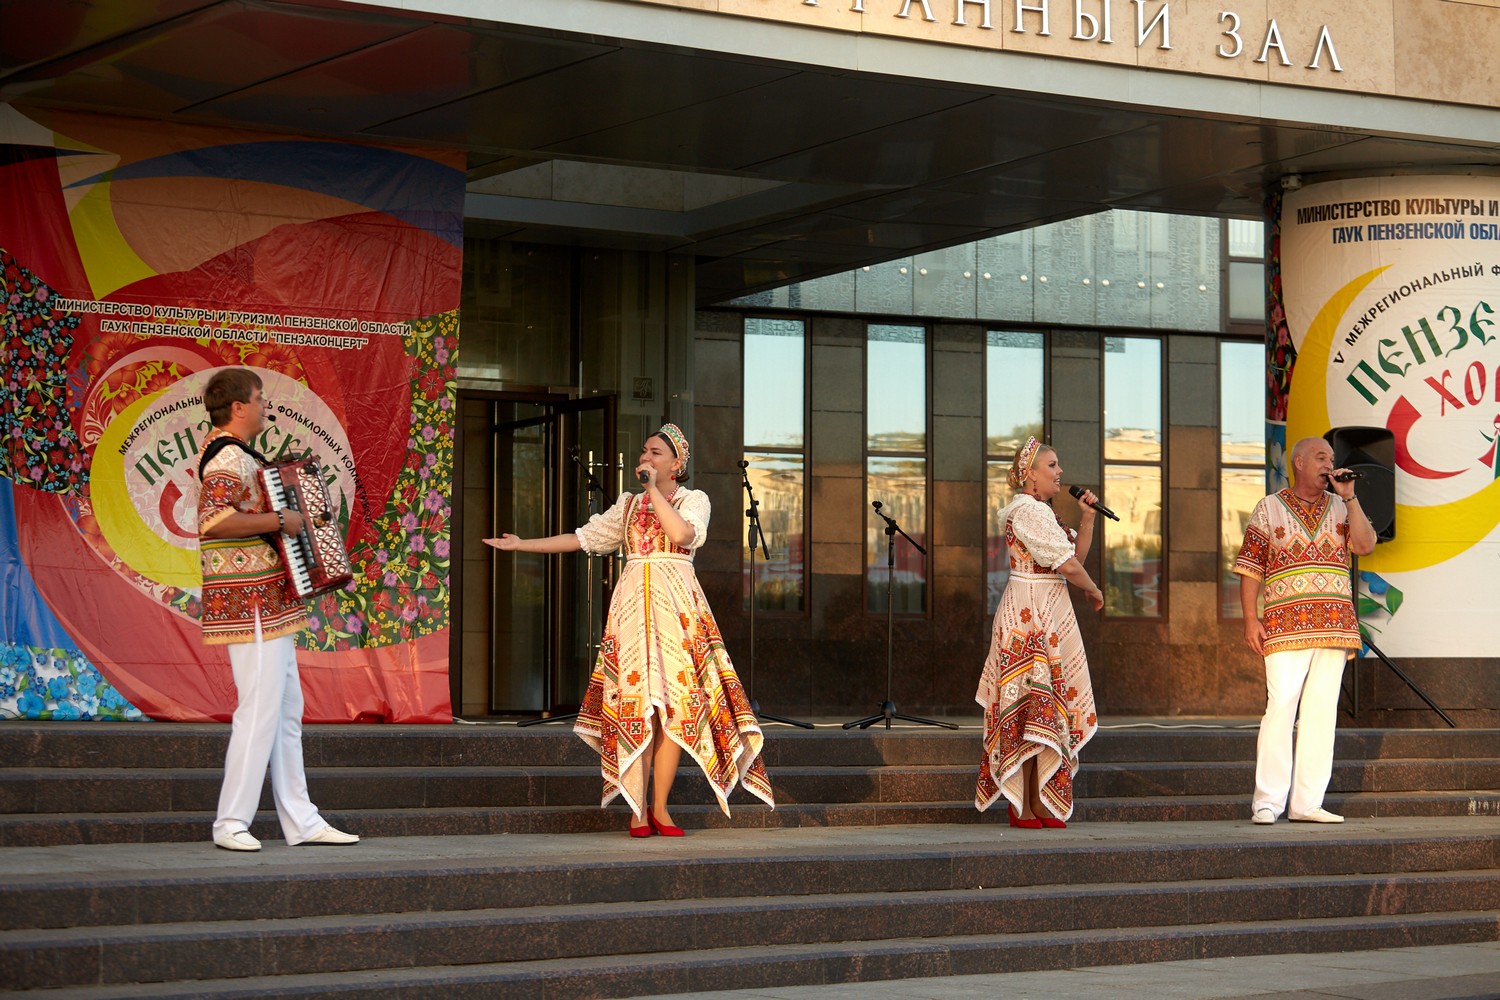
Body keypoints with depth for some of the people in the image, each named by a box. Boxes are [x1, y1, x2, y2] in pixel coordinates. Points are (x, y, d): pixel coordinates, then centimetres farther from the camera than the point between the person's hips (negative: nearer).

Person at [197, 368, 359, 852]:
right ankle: (231, 823, -7)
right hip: (249, 606, -11)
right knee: (259, 709, -11)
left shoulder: (239, 455, 18)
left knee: (287, 712, 11)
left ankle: (301, 821, 15)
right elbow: (214, 521, -31)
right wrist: (279, 520, -25)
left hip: (270, 606, 11)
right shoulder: (229, 458, -15)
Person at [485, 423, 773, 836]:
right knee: (635, 703, -6)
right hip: (632, 604, 3)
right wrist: (521, 544, 16)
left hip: (676, 607, -2)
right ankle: (636, 809, -5)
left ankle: (659, 807, -3)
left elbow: (683, 533, -16)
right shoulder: (629, 504, 17)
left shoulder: (694, 500, 6)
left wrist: (654, 489, -12)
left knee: (675, 702, -9)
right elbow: (584, 538, 18)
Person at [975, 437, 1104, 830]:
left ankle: (1039, 803, 10)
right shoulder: (1028, 510, -14)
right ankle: (1022, 807, -7)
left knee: (1047, 705, 8)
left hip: (1048, 613, 10)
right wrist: (1094, 591, 0)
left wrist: (1087, 517, 5)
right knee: (1031, 707, -8)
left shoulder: (1041, 511, 19)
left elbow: (1077, 553, 17)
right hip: (1031, 614, -10)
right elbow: (1067, 564, -16)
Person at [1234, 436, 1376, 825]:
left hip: (1335, 626, 4)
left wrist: (1349, 497, -4)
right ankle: (1267, 801, -7)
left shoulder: (1340, 508, 16)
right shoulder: (1269, 508, 7)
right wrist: (1250, 619, -6)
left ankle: (1307, 802, 6)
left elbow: (1366, 544, -1)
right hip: (1285, 626, -4)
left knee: (1322, 711, 3)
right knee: (1281, 707, -10)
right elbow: (1250, 568, 3)